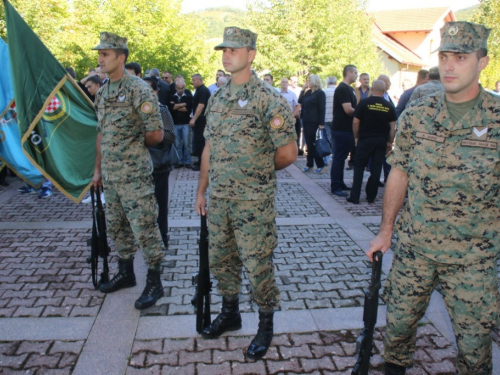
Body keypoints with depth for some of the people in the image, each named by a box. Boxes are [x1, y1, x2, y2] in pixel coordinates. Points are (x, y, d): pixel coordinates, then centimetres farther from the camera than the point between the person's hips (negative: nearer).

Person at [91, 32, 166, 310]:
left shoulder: (138, 89, -13)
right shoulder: (103, 92, 12)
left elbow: (156, 135, -16)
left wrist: (135, 145, 2)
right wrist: (98, 169, 18)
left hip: (135, 175, -8)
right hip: (110, 175, 8)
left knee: (145, 229, -2)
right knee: (117, 226, 18)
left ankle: (155, 283, 12)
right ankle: (126, 273, 35)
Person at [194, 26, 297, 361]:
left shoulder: (268, 99, -12)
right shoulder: (217, 98, 9)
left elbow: (288, 152, -12)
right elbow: (209, 147, 13)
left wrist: (260, 172, 2)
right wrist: (201, 190, 12)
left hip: (253, 201, -7)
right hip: (218, 198, 7)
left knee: (258, 264, 4)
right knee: (220, 259, 18)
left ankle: (266, 325, 25)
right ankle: (230, 314, 39)